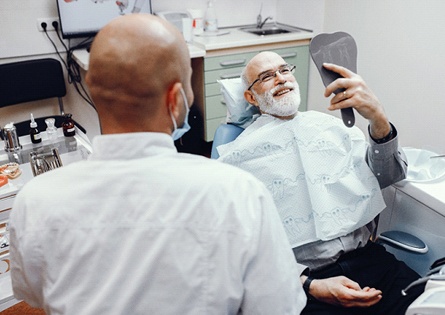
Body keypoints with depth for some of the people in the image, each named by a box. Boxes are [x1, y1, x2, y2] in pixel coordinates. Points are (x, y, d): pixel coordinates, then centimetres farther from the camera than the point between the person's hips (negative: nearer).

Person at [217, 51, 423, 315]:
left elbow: (389, 176, 5)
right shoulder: (240, 154, 1)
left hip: (366, 257, 4)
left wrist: (377, 118, -14)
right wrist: (310, 285, -13)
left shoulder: (329, 124, 12)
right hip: (300, 280, -3)